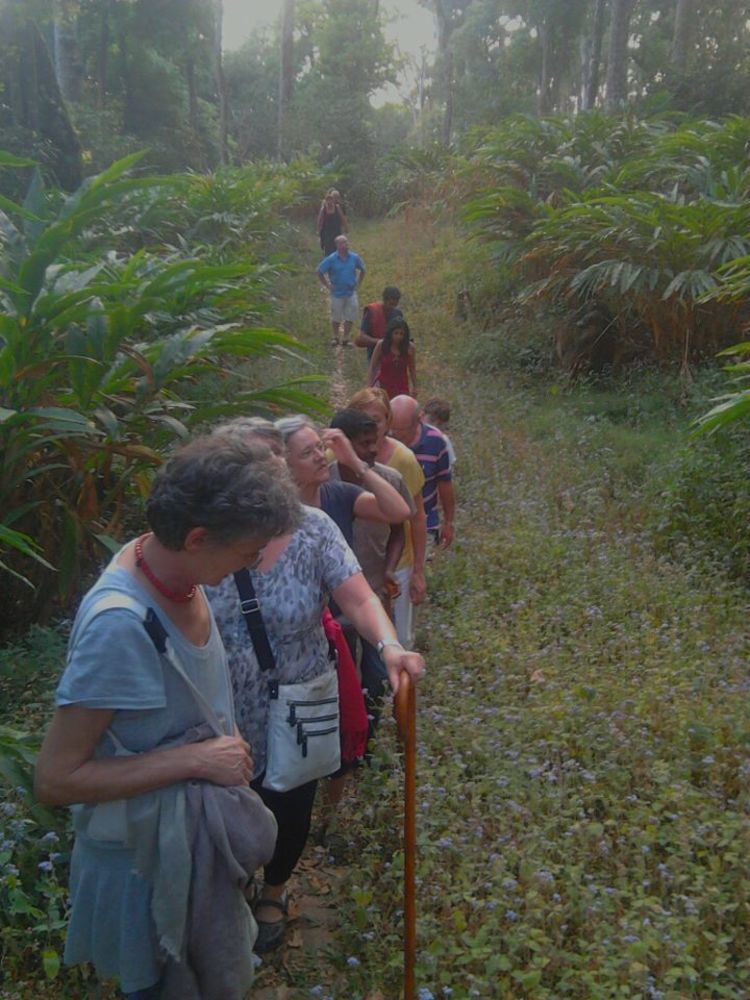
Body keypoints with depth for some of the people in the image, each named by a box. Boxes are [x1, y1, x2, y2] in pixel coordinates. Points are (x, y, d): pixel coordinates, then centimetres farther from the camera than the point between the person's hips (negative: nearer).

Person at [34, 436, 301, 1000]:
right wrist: (197, 759, -30)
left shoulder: (173, 568, -11)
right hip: (149, 862, -7)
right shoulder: (120, 622, -34)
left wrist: (227, 742, -2)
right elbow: (55, 779, -28)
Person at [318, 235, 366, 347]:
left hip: (351, 292, 2)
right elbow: (319, 272, -3)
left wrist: (358, 283, 7)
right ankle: (335, 337, 30)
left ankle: (346, 339, 17)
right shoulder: (331, 259, -10)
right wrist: (327, 285, -5)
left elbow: (362, 270, 14)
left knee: (350, 317, 4)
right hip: (337, 293, -2)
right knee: (336, 318, 10)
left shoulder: (354, 257, -3)